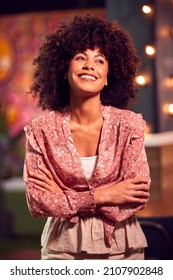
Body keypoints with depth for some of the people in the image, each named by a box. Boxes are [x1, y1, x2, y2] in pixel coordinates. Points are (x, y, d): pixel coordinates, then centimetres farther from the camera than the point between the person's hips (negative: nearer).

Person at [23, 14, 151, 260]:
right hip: (63, 247, 0)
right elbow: (37, 202, -12)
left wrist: (64, 196, -15)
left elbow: (136, 199, -15)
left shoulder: (129, 124, -11)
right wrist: (101, 196, -19)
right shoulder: (41, 129, -9)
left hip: (121, 247, 1)